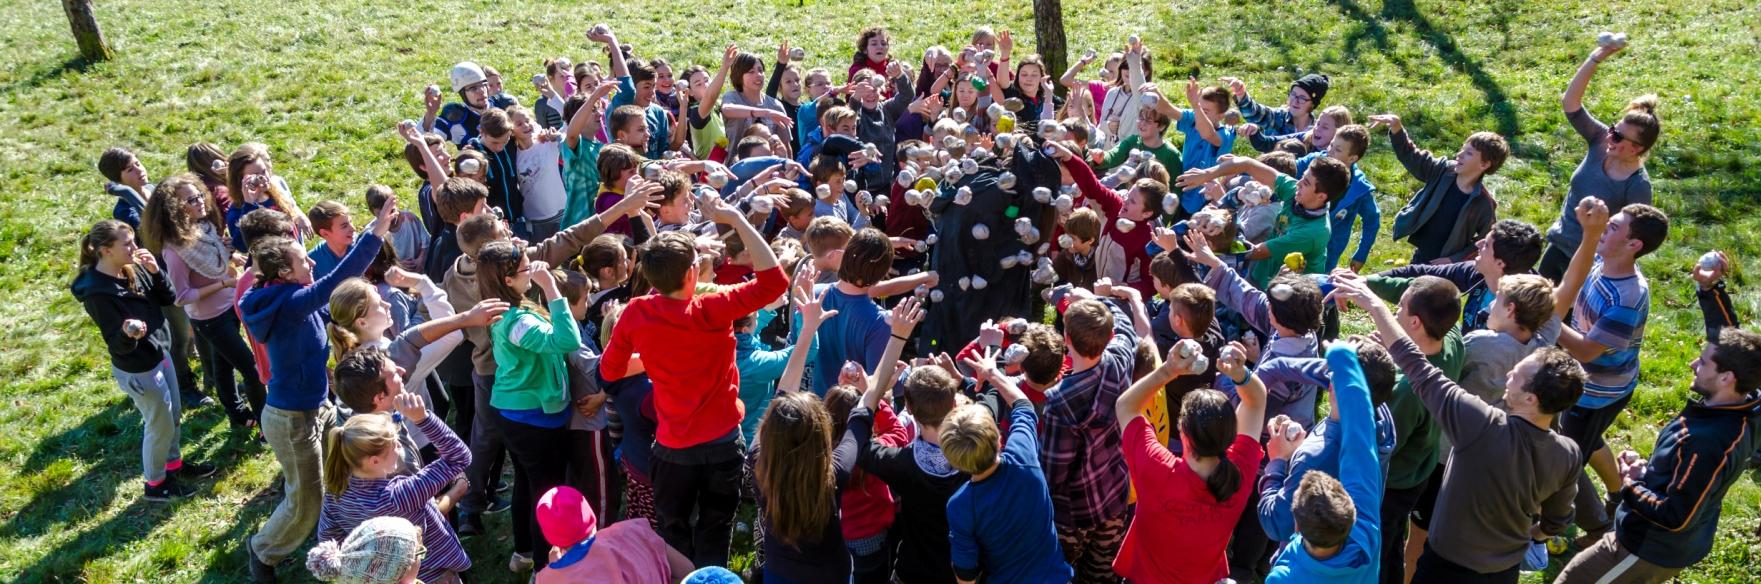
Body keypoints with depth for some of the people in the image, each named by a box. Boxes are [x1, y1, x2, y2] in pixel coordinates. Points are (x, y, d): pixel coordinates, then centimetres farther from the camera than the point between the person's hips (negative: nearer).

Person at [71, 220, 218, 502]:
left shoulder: (133, 269, -7)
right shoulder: (97, 292, -27)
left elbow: (169, 299, -3)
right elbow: (118, 345, -25)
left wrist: (155, 272, -19)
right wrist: (128, 334, -48)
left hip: (161, 355, 8)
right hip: (138, 371, -8)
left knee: (174, 415, 24)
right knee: (160, 425, 9)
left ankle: (174, 464, 47)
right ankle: (155, 484, 30)